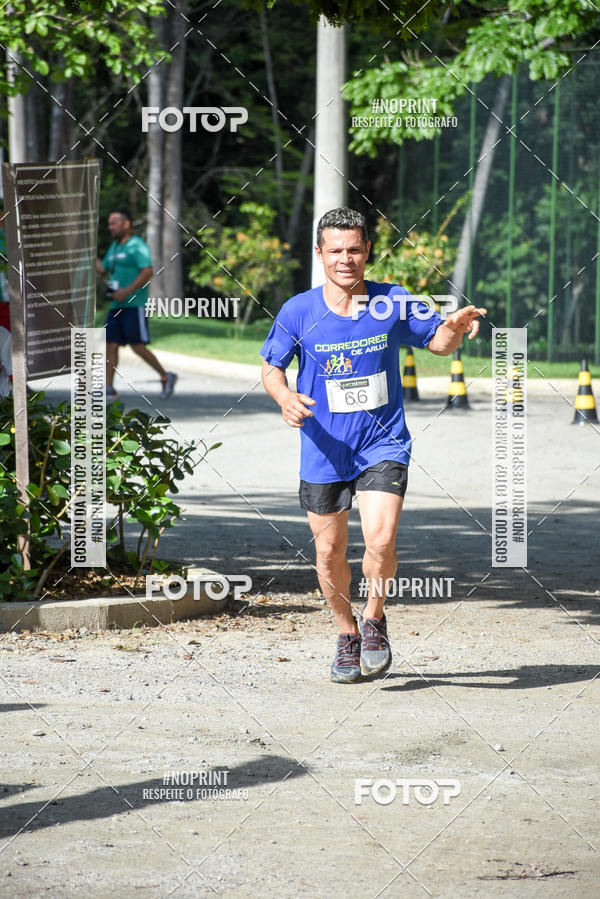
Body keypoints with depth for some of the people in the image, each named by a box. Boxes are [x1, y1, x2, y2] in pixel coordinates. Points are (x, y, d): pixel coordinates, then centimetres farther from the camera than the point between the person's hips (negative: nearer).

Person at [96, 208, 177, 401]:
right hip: (116, 306, 9)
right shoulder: (114, 247, 19)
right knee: (111, 345, 1)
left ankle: (166, 377, 6)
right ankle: (109, 390, 1)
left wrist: (127, 291, -23)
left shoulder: (137, 246, -9)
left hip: (134, 305, -9)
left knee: (138, 346, -9)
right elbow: (102, 269, 28)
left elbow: (147, 272, -19)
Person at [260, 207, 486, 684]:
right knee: (330, 554, 8)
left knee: (381, 541, -19)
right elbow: (271, 367, 5)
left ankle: (374, 618, 8)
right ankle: (348, 633, 34)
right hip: (324, 451, 1)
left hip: (383, 444, -1)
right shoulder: (299, 312, -6)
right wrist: (285, 397, -17)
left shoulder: (394, 304, -5)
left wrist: (455, 328, -15)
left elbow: (438, 342, 8)